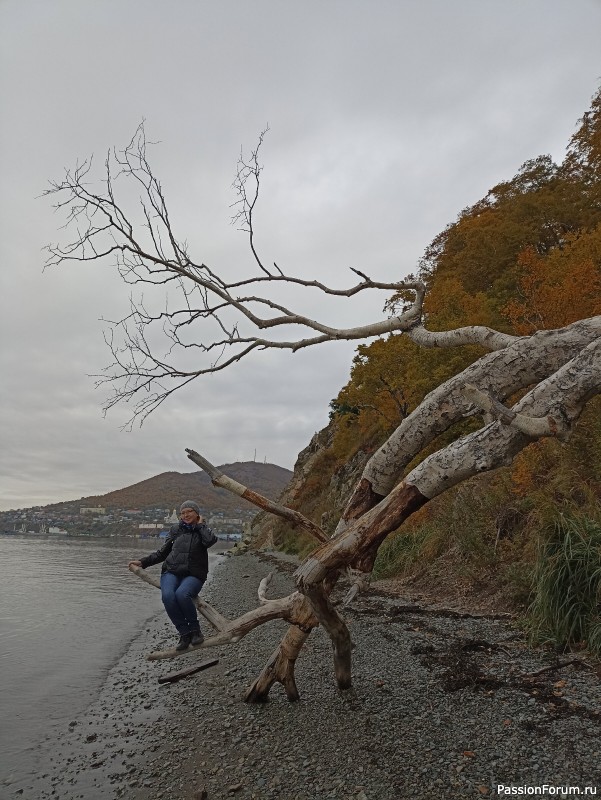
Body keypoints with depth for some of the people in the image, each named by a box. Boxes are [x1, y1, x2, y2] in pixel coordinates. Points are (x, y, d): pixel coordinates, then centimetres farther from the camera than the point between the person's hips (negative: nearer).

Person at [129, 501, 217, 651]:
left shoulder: (202, 530, 9)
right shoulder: (175, 530, 16)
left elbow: (211, 540, -15)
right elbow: (162, 552, 23)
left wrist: (200, 524, -1)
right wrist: (142, 562, 16)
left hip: (193, 575, -2)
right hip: (171, 572, 3)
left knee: (182, 594, -34)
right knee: (167, 595, -30)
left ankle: (195, 630, -12)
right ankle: (184, 633, -15)